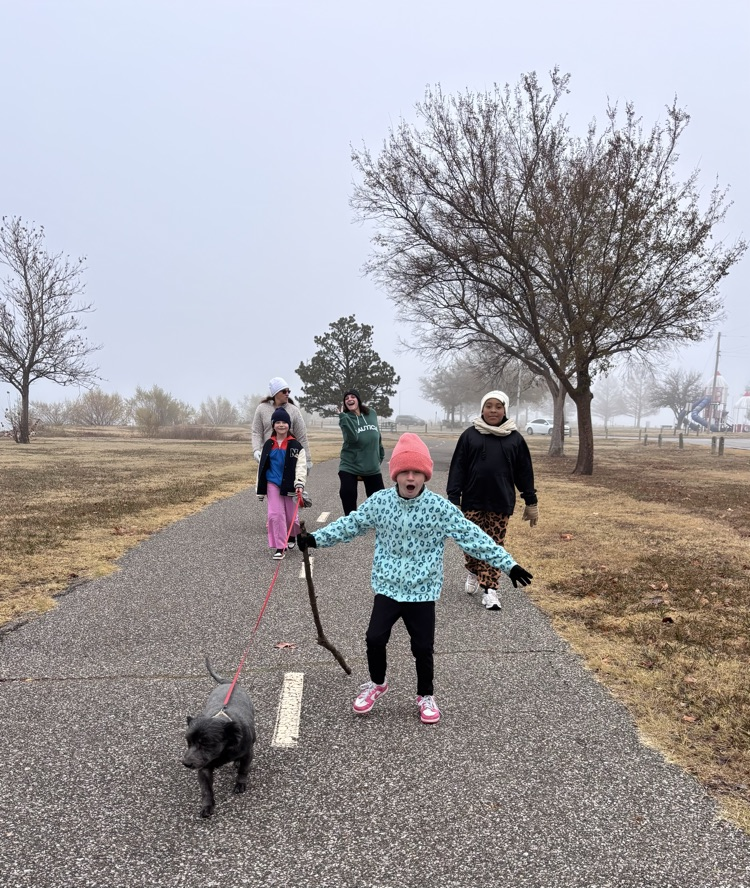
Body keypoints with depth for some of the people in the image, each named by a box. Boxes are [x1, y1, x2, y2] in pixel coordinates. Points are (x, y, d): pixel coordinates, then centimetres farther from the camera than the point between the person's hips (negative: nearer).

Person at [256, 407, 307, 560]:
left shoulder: (295, 445, -4)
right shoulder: (268, 445, 3)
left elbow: (301, 466, -11)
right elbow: (262, 467, 8)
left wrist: (299, 484, -25)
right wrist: (260, 488, 8)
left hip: (288, 485, -1)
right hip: (272, 484, 1)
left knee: (290, 514, 9)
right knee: (276, 514, -6)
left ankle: (291, 536, 41)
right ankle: (280, 547, 0)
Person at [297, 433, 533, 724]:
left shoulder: (440, 508, -13)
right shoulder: (379, 501, -7)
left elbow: (472, 536, -10)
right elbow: (350, 524, 6)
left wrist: (509, 565, -12)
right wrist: (315, 538, 4)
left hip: (422, 592, -1)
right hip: (387, 588, 2)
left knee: (423, 647, 6)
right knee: (375, 638, 5)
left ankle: (426, 695, 33)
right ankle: (376, 684, 35)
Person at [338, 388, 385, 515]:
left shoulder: (371, 414, 4)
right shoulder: (345, 418, -8)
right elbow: (352, 437, -27)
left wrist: (380, 456, 19)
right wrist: (343, 416, -29)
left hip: (372, 467, 3)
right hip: (350, 466, -3)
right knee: (348, 495, -9)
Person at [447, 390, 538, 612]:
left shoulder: (515, 438, 2)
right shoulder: (469, 435, -1)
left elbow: (524, 472, 7)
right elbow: (457, 469, -2)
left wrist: (531, 502, 8)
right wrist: (453, 500, -8)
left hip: (501, 503, 0)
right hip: (472, 501, 0)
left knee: (495, 546, 2)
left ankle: (490, 590, 6)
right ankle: (473, 573, 36)